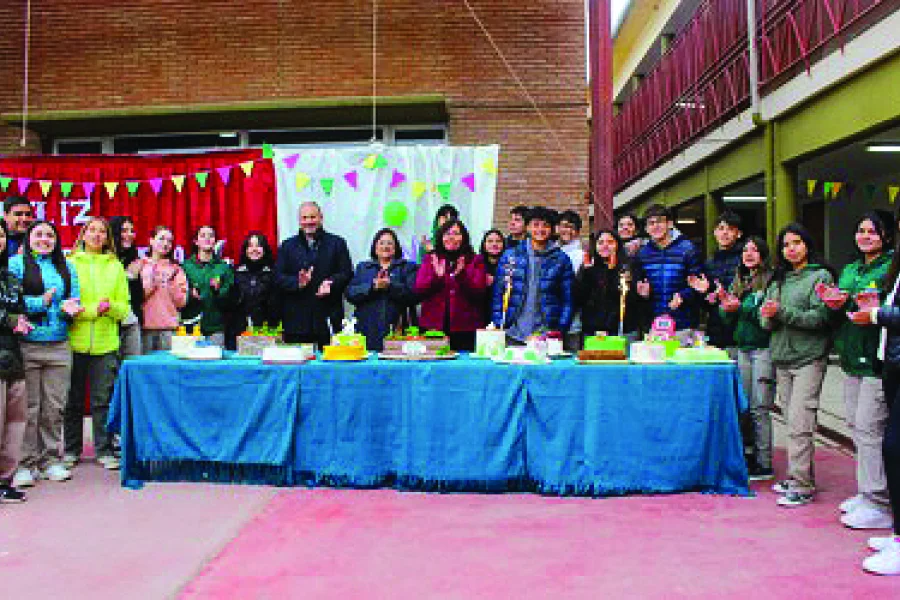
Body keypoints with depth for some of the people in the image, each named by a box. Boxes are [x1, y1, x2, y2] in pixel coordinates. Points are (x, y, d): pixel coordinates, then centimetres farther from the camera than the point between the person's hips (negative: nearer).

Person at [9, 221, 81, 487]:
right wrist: (41, 302, -14)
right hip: (26, 346, -3)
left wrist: (68, 308, -8)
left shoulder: (66, 267, 15)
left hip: (59, 345, 3)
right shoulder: (16, 263, 3)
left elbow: (74, 300, 13)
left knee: (54, 407, 7)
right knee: (28, 407, 0)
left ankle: (51, 460, 18)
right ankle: (26, 463, 10)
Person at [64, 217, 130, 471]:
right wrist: (94, 309, -14)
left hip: (106, 343, 1)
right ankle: (71, 449, 23)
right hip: (75, 341, -1)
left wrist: (110, 307, -14)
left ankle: (105, 450, 13)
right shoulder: (70, 263, 4)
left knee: (103, 399, 3)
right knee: (73, 399, 9)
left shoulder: (116, 266, 9)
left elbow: (124, 306, 7)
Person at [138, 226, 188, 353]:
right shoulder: (140, 265, 9)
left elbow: (181, 302, 6)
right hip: (145, 325, -1)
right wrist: (151, 283, -8)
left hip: (168, 328, 1)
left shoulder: (176, 269, 13)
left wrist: (172, 283, -6)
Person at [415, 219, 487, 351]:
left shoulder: (475, 260, 9)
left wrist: (462, 275, -16)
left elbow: (479, 293, -2)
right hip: (434, 326, 1)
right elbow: (418, 290, 2)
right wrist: (436, 276, -14)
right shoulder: (430, 259, 12)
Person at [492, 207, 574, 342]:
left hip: (547, 337, -1)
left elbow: (568, 299, 5)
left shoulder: (561, 259, 5)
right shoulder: (510, 256, 6)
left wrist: (561, 330, -4)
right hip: (514, 335, 1)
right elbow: (498, 294, 7)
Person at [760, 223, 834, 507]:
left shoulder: (821, 276, -1)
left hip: (809, 358, -6)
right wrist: (768, 317, -11)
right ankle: (799, 476, 19)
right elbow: (766, 321, 11)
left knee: (799, 424, -10)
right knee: (794, 422, 10)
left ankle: (801, 486, -5)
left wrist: (782, 312, -19)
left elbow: (820, 316, -13)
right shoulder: (778, 280, 16)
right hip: (782, 358, 6)